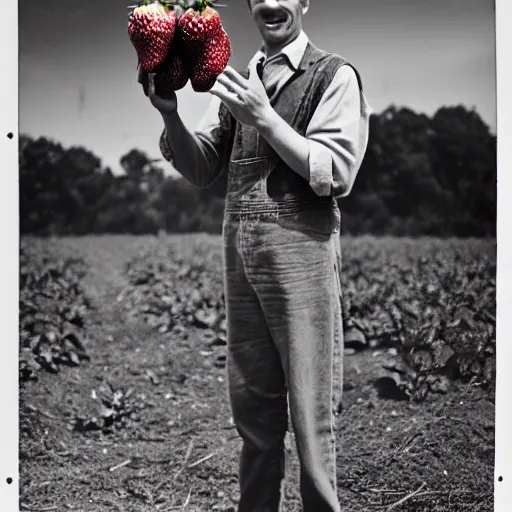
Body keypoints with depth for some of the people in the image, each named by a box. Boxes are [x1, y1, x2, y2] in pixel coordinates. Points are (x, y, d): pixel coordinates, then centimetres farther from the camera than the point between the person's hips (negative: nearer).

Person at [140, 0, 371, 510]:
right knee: (249, 397, 13)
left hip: (300, 243, -5)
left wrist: (264, 117, -15)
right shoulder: (238, 82, 16)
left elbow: (336, 172, -10)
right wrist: (169, 114, -4)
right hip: (239, 243, 6)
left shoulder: (334, 76, -1)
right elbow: (202, 169, 12)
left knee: (308, 399, 1)